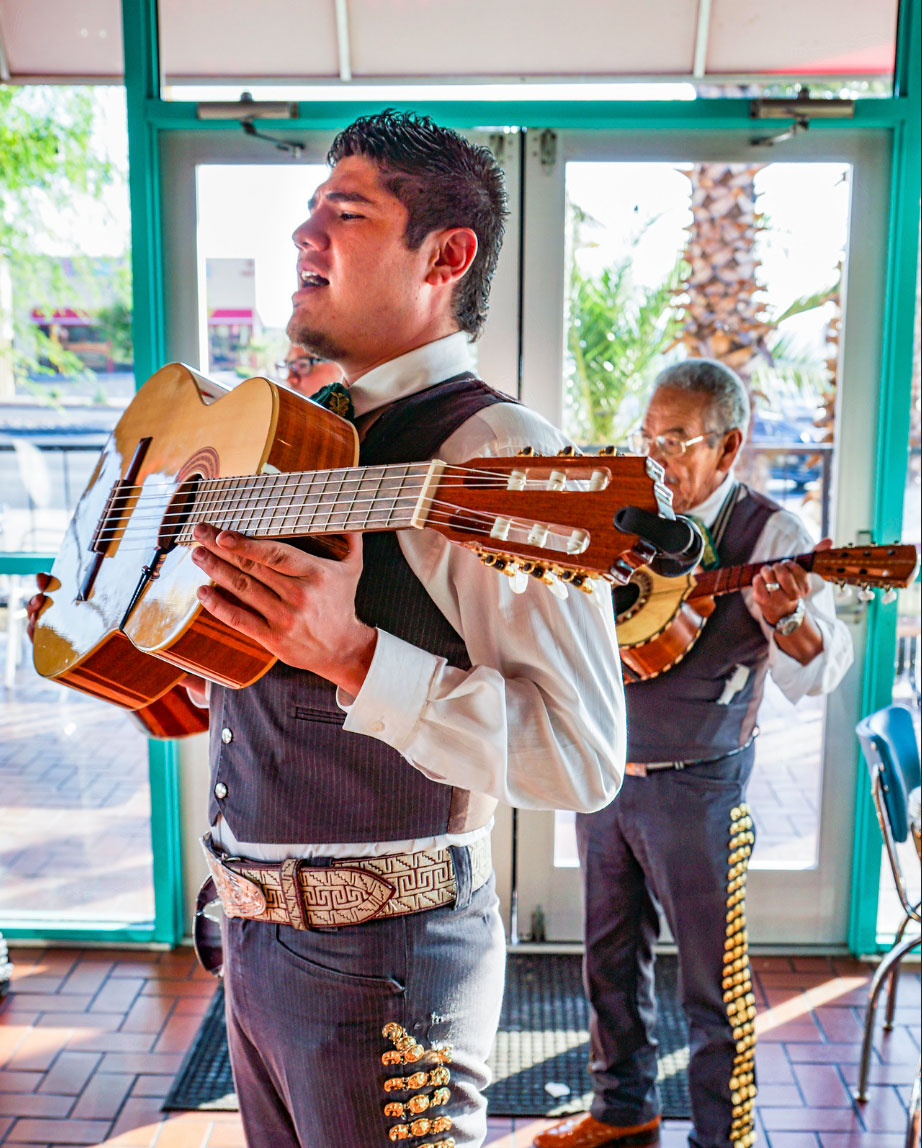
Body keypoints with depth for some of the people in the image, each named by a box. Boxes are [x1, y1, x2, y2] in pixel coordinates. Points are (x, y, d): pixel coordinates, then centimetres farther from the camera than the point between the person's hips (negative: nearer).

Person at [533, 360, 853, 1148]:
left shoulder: (768, 535, -10)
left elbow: (819, 671, -18)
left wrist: (784, 620, -38)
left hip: (695, 787, -5)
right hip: (603, 773, 6)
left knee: (712, 978, 6)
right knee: (611, 957, 18)